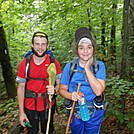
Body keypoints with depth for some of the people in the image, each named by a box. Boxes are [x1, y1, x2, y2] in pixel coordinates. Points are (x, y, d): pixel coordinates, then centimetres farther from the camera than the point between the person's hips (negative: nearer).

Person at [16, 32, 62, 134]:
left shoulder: (54, 63, -9)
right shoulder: (24, 63, -7)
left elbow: (59, 84, -2)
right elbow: (21, 88, -3)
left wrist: (54, 89, -26)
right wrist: (21, 112, -4)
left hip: (48, 106, 0)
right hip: (30, 107, 1)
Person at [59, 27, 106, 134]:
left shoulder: (99, 65, -10)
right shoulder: (70, 66, -8)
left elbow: (98, 91, -23)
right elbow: (62, 89, -2)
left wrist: (87, 68, -21)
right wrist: (70, 95, -23)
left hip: (94, 113, -1)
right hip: (75, 112, 1)